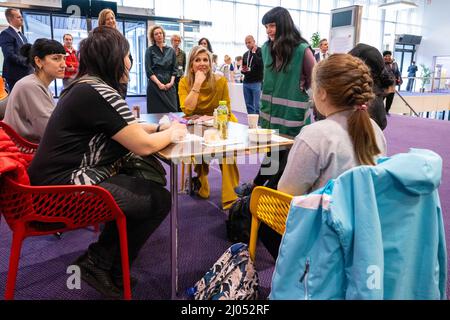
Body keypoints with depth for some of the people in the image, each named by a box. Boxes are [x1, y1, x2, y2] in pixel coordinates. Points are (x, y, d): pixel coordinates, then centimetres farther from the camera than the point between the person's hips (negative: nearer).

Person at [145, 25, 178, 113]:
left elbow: (174, 69, 9)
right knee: (156, 112, -5)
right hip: (155, 85, -2)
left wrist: (171, 82, -7)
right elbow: (148, 70, -3)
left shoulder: (171, 51, 11)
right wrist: (159, 83, -13)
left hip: (169, 85, 2)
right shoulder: (150, 50, 4)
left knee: (172, 111, -4)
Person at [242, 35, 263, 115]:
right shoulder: (245, 54, 17)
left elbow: (260, 64, -19)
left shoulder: (260, 51, -2)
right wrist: (243, 70, 2)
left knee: (257, 106, -8)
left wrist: (254, 52, -12)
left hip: (257, 82, -6)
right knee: (249, 105, 9)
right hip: (246, 83, 6)